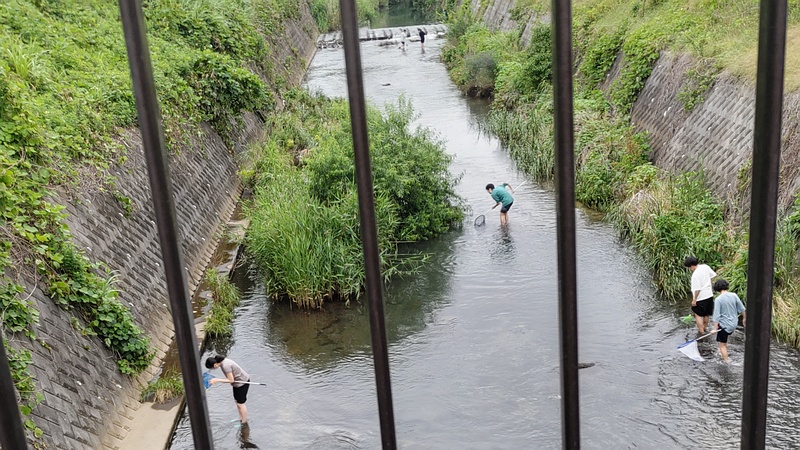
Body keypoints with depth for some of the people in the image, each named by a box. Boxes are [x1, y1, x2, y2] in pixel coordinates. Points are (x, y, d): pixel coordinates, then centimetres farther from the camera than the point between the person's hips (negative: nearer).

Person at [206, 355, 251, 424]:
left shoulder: (225, 366, -32)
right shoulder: (222, 361, -3)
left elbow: (231, 380, -26)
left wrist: (217, 380, -26)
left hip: (242, 382, -9)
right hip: (238, 382, 9)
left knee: (240, 403, 4)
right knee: (237, 401, 21)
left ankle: (244, 422, 21)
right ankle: (241, 419, 38)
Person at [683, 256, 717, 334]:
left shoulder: (695, 275, -25)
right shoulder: (705, 267, -3)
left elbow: (697, 289, -24)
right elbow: (713, 275, 11)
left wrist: (694, 299, -14)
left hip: (701, 298, -8)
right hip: (710, 295, 8)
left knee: (698, 315, 7)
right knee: (706, 314, 22)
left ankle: (702, 332, 5)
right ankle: (704, 328, 38)